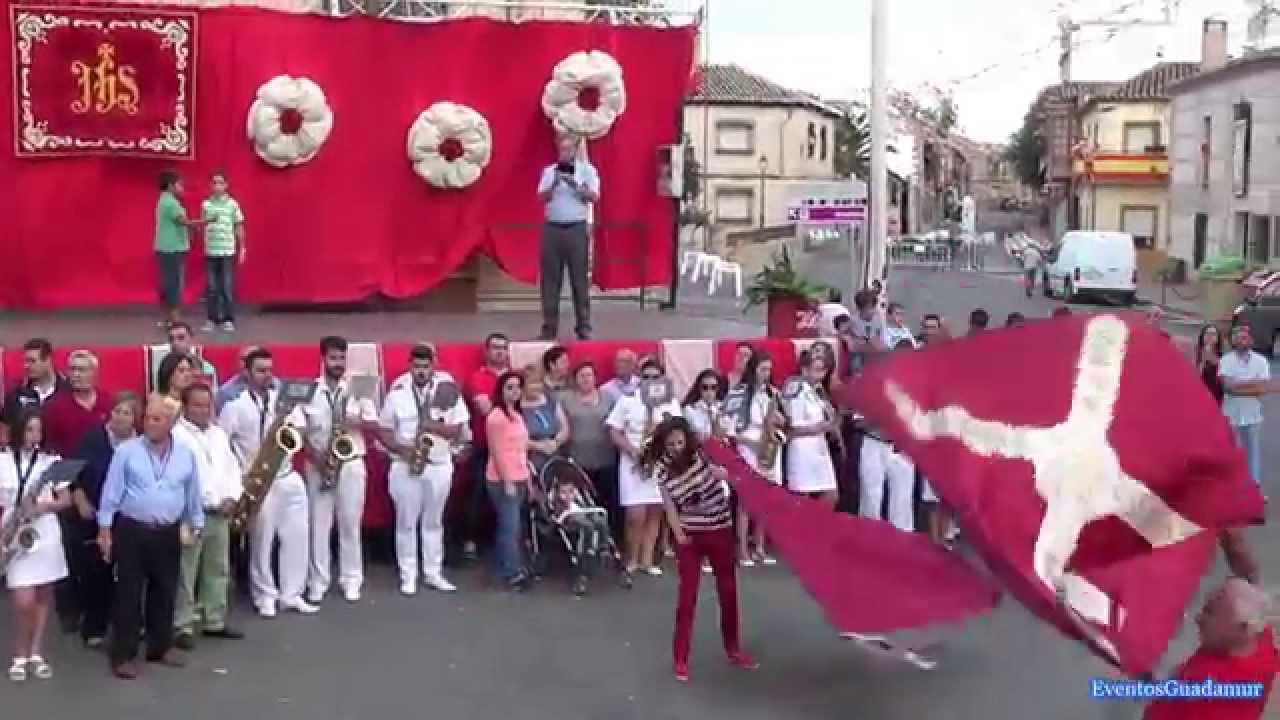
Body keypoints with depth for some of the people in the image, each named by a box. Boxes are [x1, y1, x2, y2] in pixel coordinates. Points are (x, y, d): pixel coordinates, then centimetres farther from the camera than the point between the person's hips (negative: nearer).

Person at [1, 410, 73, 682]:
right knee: (24, 601, -9)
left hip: (46, 534, 2)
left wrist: (44, 506, -14)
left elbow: (66, 500, 5)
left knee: (43, 596, 8)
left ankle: (36, 653, 20)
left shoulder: (52, 460, 2)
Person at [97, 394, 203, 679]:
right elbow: (111, 492, -3)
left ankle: (161, 646, 26)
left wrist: (195, 527, 13)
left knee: (165, 591, 12)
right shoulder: (126, 451, -5)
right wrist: (105, 530, -6)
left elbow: (192, 494, 12)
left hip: (168, 534, 3)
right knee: (128, 592, 1)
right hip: (131, 530, -3)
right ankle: (123, 654, 8)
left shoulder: (186, 454, 4)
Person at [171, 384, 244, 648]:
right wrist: (211, 499, -18)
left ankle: (215, 621, 23)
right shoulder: (175, 435, -8)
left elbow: (232, 467, 17)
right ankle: (182, 627, 3)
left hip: (220, 513, 8)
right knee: (185, 574, -3)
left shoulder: (219, 434, 16)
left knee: (219, 570, 13)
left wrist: (232, 497, 0)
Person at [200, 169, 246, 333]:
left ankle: (228, 319, 8)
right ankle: (212, 319, 13)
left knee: (227, 286, 1)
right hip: (210, 251, 2)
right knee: (212, 287, 6)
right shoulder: (205, 204, 5)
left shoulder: (232, 204, 0)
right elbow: (203, 227, 11)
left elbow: (239, 227, 4)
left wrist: (242, 248, 2)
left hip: (228, 251, -2)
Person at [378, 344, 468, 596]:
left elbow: (457, 429, -2)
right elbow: (383, 430, 0)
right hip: (405, 466, -1)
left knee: (434, 521, 11)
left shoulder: (448, 392, -2)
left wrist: (434, 426, -19)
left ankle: (434, 573, 19)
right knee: (406, 522, 4)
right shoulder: (397, 394, -3)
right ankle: (408, 575, 12)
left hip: (440, 465, 1)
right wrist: (402, 449, -16)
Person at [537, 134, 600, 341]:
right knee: (549, 278, 2)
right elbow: (541, 198, 2)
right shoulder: (549, 171, 11)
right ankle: (550, 326, 9)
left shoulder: (587, 169, 3)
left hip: (577, 228, -2)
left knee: (579, 278, -1)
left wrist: (574, 184, -19)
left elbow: (594, 197, -7)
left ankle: (584, 327, 3)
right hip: (552, 228, 2)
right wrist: (554, 183, -14)